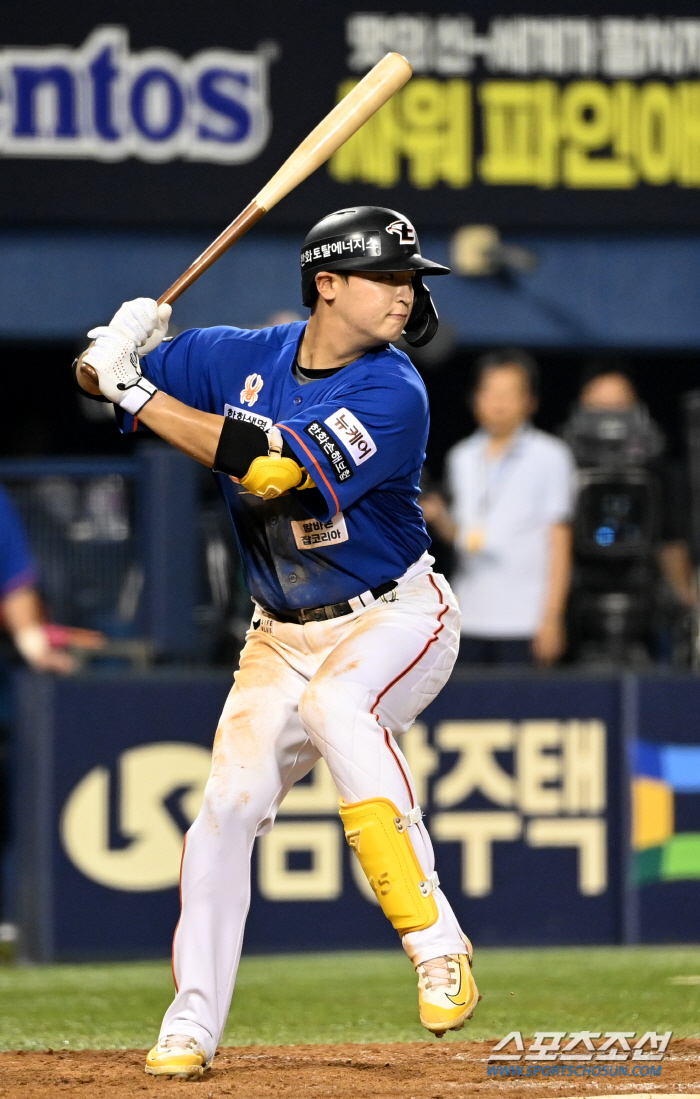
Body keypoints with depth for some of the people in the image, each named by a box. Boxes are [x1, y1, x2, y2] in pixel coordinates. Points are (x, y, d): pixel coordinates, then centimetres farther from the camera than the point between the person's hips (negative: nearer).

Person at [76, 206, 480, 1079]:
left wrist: (138, 391, -29)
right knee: (228, 808, -5)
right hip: (283, 638, 5)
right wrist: (117, 353, -21)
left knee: (337, 702, -36)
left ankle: (435, 944, -35)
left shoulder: (393, 395, -21)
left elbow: (274, 468, -33)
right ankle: (191, 1024, 8)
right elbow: (96, 376, 5)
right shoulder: (242, 359, -4)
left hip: (396, 621, -5)